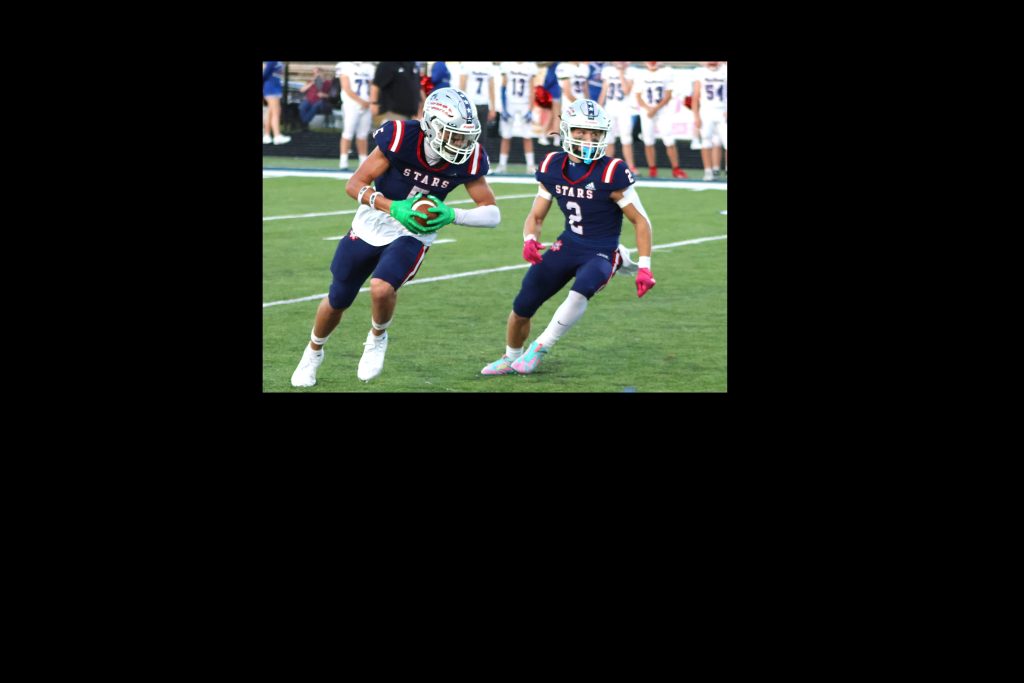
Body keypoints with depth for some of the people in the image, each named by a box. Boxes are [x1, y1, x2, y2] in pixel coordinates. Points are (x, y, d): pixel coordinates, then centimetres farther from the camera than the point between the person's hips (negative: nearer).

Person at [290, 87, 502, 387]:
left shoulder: (468, 159, -19)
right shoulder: (401, 138, -26)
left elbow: (492, 213, -13)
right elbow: (355, 184, -21)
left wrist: (451, 215, -30)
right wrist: (394, 208, -36)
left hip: (413, 234, 0)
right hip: (372, 225, 0)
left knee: (382, 288, -29)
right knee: (338, 301, 14)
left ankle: (377, 339, 5)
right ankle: (314, 351, 45)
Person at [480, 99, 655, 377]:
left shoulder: (611, 173, -18)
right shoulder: (553, 168, -3)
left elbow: (640, 220, -11)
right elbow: (536, 217, 7)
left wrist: (644, 267, -17)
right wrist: (530, 240, -15)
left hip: (601, 253, -5)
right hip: (568, 246, 5)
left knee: (581, 291, -36)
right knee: (522, 307, 2)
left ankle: (539, 349, -17)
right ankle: (510, 359, 32)